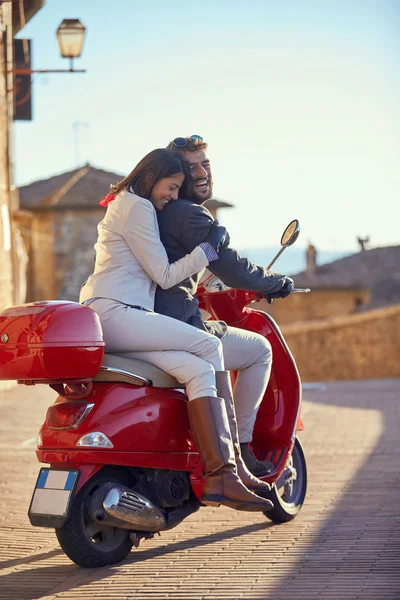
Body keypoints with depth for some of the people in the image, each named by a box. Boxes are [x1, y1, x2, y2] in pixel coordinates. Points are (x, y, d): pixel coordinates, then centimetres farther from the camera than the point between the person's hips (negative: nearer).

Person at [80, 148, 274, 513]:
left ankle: (216, 478, -19)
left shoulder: (124, 204, 29)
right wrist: (209, 248, 0)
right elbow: (165, 276, -5)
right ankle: (226, 470, -18)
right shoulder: (137, 208, -3)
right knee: (209, 346, -16)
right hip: (113, 313, -10)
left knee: (200, 370, -7)